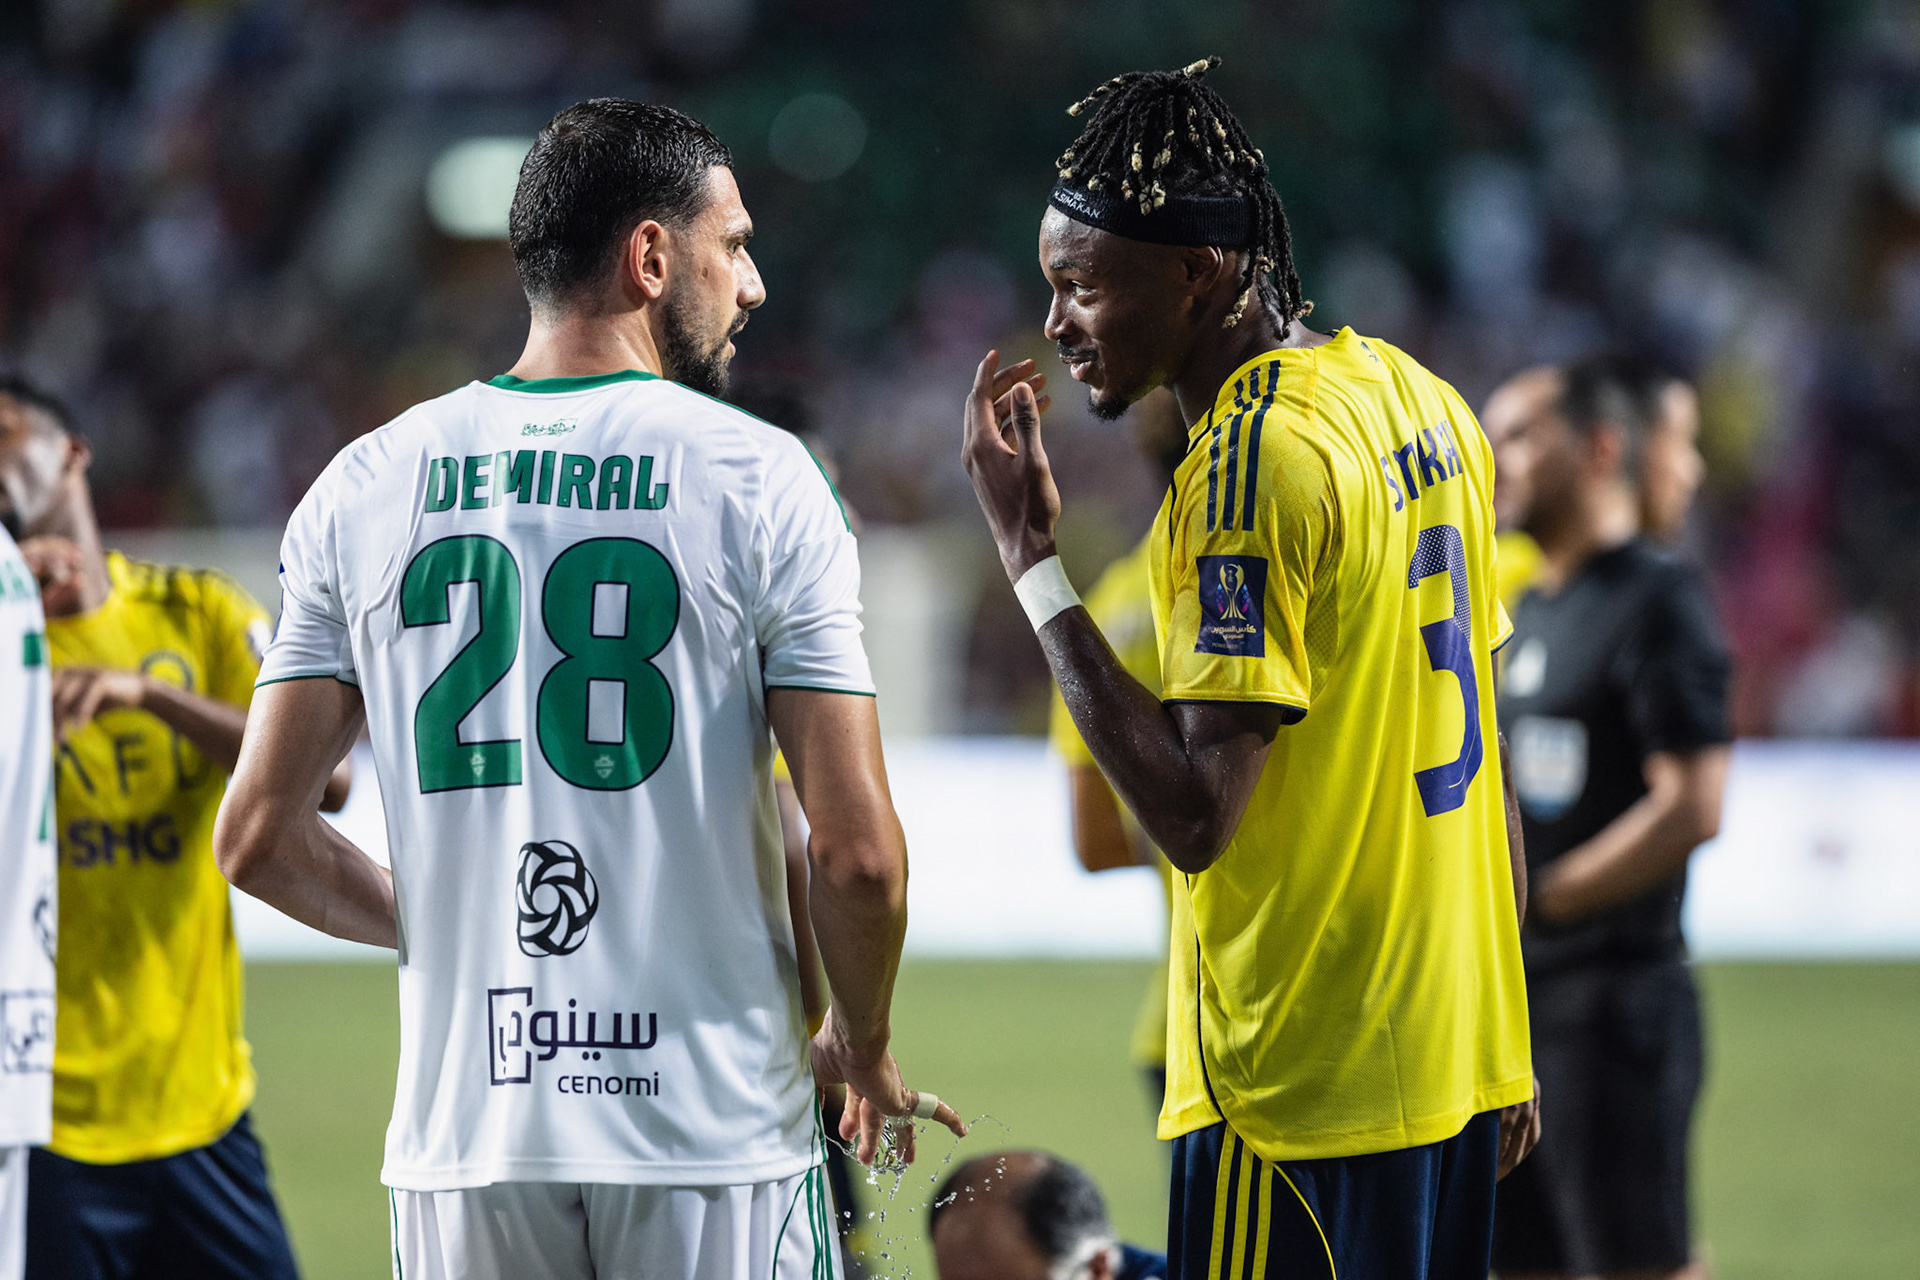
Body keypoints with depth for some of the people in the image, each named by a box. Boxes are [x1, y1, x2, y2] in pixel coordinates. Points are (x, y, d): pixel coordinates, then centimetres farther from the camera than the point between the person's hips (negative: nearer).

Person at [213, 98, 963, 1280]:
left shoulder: (363, 489, 6)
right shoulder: (759, 481, -4)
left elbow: (260, 840, 4)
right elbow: (856, 850, -9)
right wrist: (863, 1048, 10)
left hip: (467, 1142, 3)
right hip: (714, 1133, -3)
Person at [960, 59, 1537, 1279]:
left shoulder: (1255, 459, -17)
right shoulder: (1424, 404, 10)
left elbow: (1195, 816, -22)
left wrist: (1031, 559, -18)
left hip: (1301, 1090, -9)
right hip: (1457, 1068, 9)